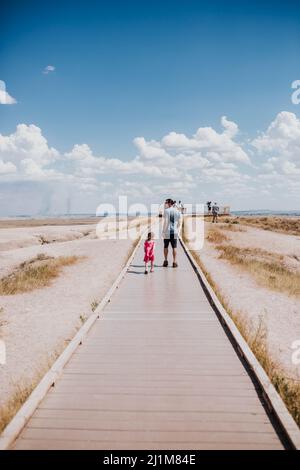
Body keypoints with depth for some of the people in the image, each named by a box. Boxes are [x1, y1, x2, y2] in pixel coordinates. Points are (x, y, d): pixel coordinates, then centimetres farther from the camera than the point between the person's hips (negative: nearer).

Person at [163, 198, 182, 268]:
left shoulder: (166, 211, -9)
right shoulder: (178, 211, 4)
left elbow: (165, 222, -15)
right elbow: (179, 223, 6)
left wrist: (163, 231, -10)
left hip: (167, 232, -3)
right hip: (174, 232, 3)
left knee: (166, 247, 12)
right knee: (174, 247, 6)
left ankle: (166, 261, 17)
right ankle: (174, 262, 5)